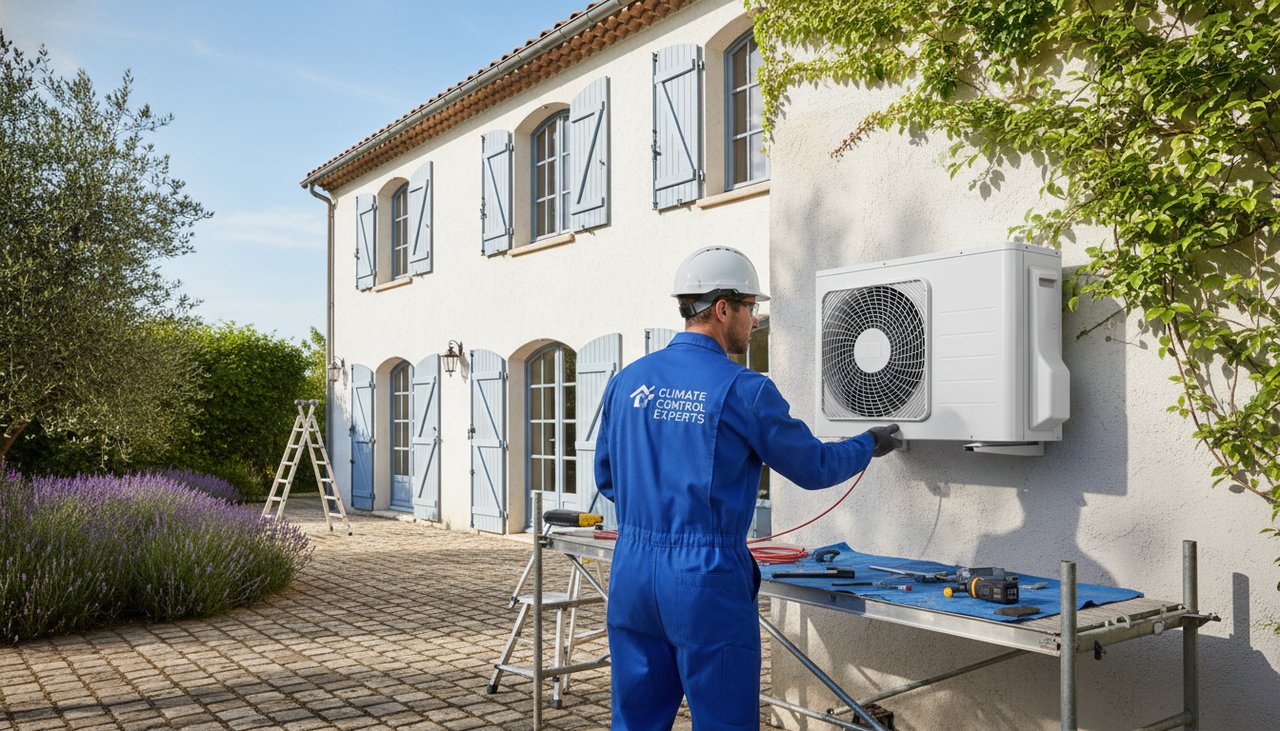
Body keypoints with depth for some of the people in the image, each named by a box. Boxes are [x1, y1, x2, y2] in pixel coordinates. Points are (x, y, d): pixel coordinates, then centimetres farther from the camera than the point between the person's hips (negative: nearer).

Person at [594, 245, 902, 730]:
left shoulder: (626, 382, 4)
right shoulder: (743, 391, -11)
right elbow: (813, 467, 1)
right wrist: (871, 444, 20)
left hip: (632, 574, 5)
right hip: (706, 581, -5)